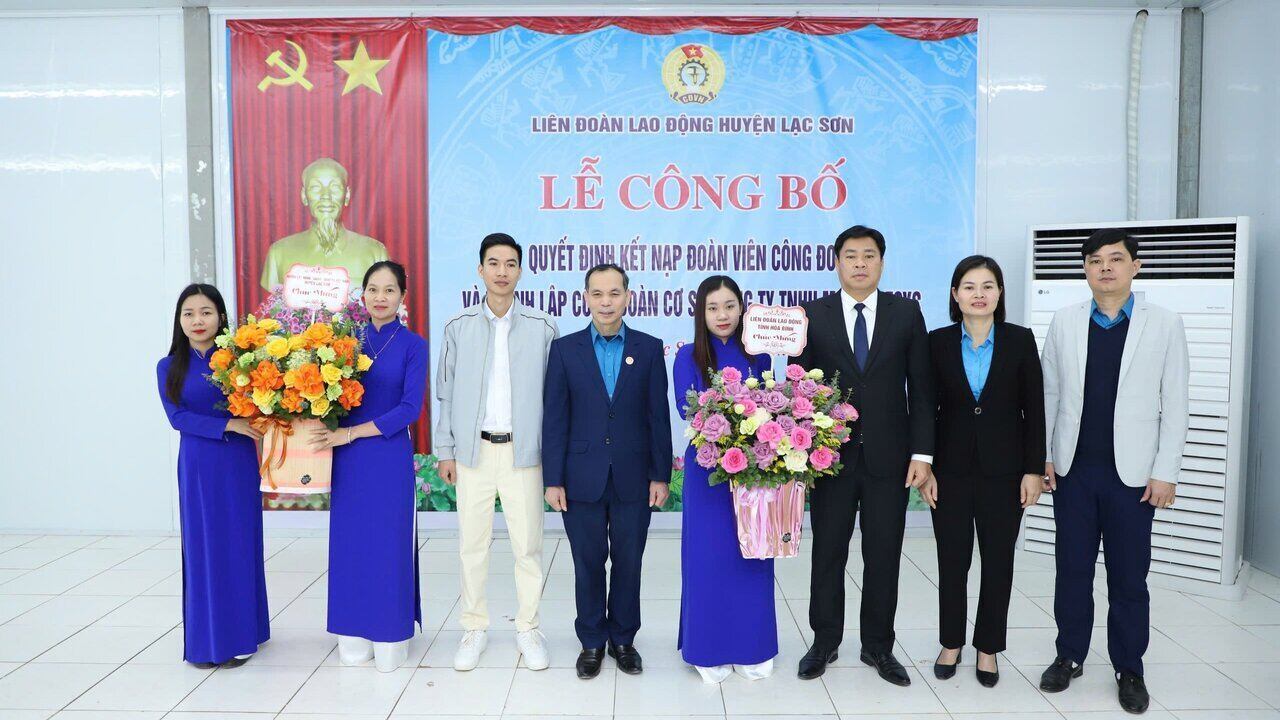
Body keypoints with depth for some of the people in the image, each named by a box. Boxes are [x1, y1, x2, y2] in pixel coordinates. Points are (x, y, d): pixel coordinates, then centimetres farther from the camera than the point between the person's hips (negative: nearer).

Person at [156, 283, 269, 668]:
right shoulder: (169, 367, 3)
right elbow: (178, 417, -6)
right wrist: (228, 425, -16)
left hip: (239, 464, 0)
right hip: (197, 466, 0)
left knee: (240, 545, 7)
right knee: (202, 547, 4)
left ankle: (240, 635, 20)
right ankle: (205, 639, 14)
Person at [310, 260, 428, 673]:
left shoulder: (413, 346, -3)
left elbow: (410, 409, -11)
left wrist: (350, 433, -15)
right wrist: (330, 434, -10)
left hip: (390, 457, -3)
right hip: (348, 461, 4)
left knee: (389, 545, 3)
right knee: (350, 544, 8)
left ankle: (390, 642, 16)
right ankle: (355, 641, 21)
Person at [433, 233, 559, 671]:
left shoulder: (542, 328, 0)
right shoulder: (459, 327, 3)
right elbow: (446, 392, 7)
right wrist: (445, 450, 5)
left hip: (523, 451, -1)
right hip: (473, 450, 1)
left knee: (528, 544, 3)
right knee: (472, 543, 8)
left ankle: (528, 628, 19)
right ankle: (475, 627, 23)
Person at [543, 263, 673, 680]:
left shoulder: (649, 348, 2)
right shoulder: (564, 349, 1)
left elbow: (659, 416, 2)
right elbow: (554, 419, -1)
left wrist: (660, 475, -1)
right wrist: (552, 480, -4)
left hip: (633, 480, 1)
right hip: (583, 480, 0)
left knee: (628, 564, 10)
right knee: (588, 564, 10)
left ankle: (623, 638, 29)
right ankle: (592, 642, 27)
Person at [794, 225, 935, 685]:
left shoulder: (906, 313, 3)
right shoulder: (813, 315, 1)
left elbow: (921, 388, 2)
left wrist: (922, 453, -4)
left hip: (889, 457, 0)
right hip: (830, 454, 0)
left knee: (884, 557, 9)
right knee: (828, 554, 10)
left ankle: (878, 647, 25)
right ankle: (825, 642, 25)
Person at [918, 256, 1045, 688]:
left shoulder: (1020, 341, -2)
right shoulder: (938, 342, -1)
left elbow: (1034, 409, -1)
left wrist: (1033, 470, -5)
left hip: (1003, 470, 0)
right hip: (951, 469, 0)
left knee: (998, 562, 9)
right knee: (952, 561, 9)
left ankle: (987, 648, 25)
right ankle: (951, 643, 26)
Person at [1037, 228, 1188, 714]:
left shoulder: (1165, 324, -1)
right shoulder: (1065, 322, 4)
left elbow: (1174, 405, -2)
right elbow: (1048, 393, 7)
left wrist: (1165, 473, -6)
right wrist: (1041, 455, 2)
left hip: (1133, 473, -1)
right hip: (1072, 469, 2)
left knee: (1129, 577, 7)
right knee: (1072, 569, 10)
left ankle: (1129, 669, 23)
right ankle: (1069, 656, 25)